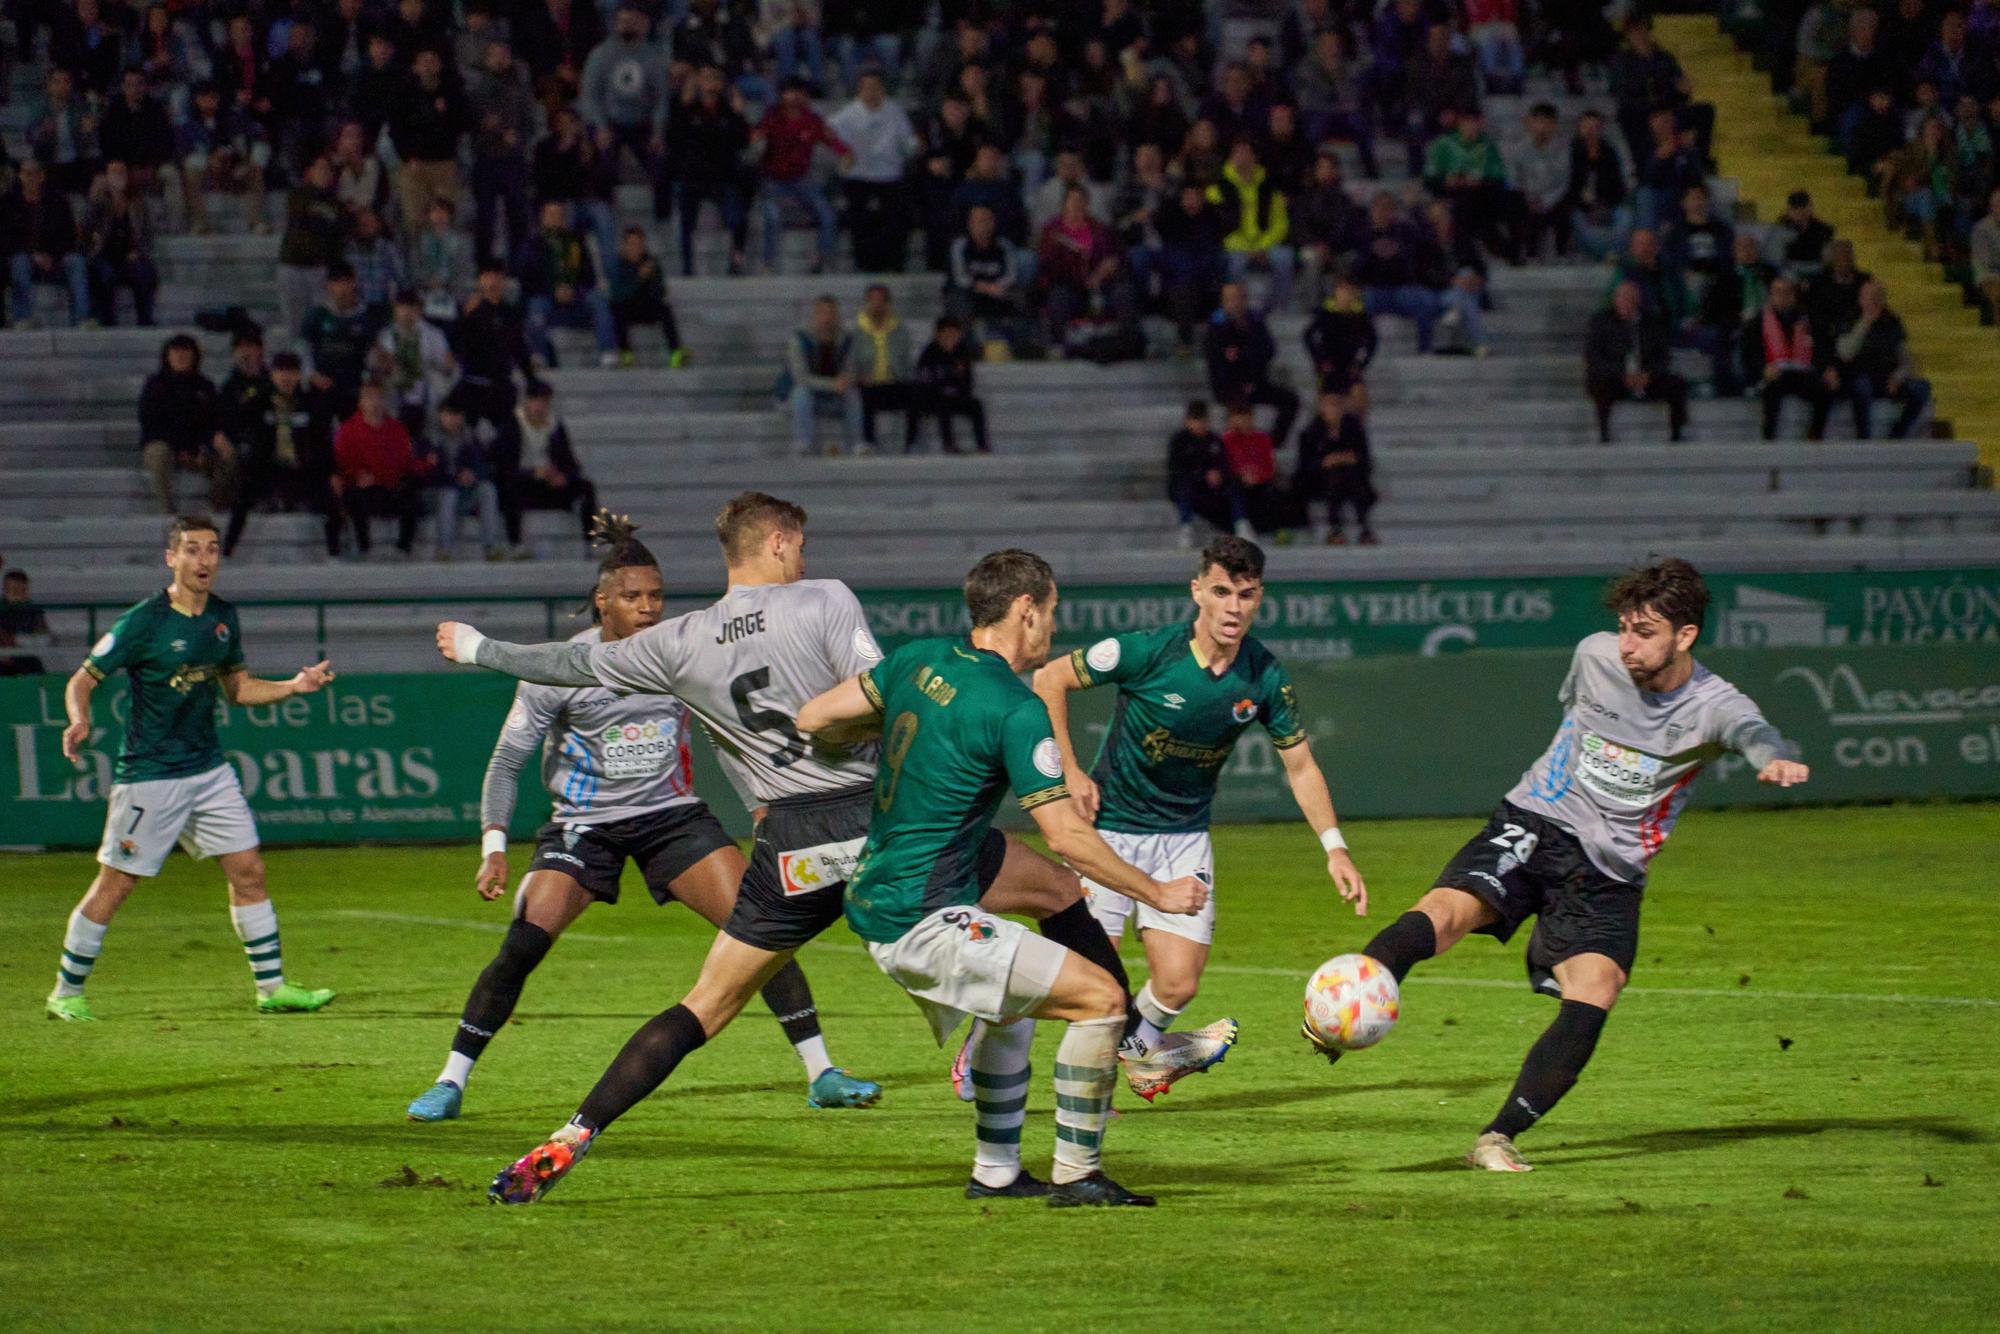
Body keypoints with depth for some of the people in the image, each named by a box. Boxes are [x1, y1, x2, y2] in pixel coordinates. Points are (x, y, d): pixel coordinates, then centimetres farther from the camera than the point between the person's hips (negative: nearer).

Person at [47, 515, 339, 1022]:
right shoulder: (143, 622, -14)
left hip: (208, 767, 6)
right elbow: (82, 680, -10)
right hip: (149, 773, -6)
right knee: (115, 883, -2)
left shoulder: (223, 618, 6)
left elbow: (238, 688, 19)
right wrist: (79, 721, -31)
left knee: (248, 870, 3)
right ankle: (66, 993, 10)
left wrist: (294, 686, 3)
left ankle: (272, 986, 12)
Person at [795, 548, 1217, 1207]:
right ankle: (1074, 1176, -2)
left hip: (875, 901, 9)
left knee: (1015, 999, 30)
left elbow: (812, 717, 11)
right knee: (1100, 996, -7)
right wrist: (1157, 893, -6)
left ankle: (996, 1170, 31)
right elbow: (1067, 838, -17)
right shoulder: (1015, 711, -17)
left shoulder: (919, 660, 5)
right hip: (927, 920, -9)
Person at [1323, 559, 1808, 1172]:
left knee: (1592, 1000, -19)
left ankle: (1499, 1138, -10)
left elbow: (1752, 732, -36)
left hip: (1610, 873, -1)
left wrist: (1777, 759, -58)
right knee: (1442, 912, -26)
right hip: (1535, 824, 1)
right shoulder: (1596, 656, 0)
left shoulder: (1713, 706, -12)